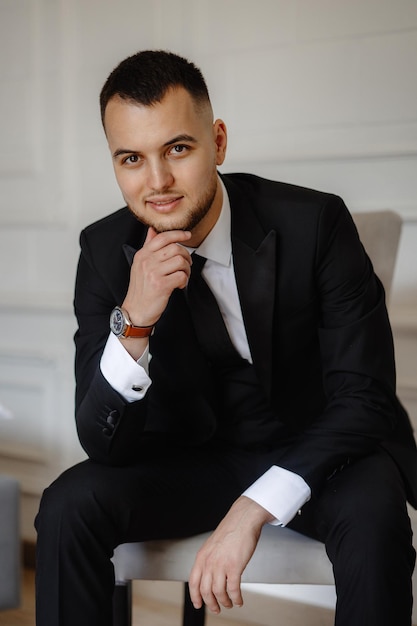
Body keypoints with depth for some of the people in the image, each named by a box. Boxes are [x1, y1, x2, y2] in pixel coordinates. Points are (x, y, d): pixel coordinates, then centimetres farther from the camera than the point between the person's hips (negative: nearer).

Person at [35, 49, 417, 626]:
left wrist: (253, 508, -30)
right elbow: (104, 445, -14)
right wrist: (133, 323, -33)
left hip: (315, 450, -2)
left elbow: (364, 396, -19)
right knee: (68, 504, -22)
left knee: (371, 507, -34)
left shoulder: (315, 223, -19)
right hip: (195, 458, 2)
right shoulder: (106, 250, -11)